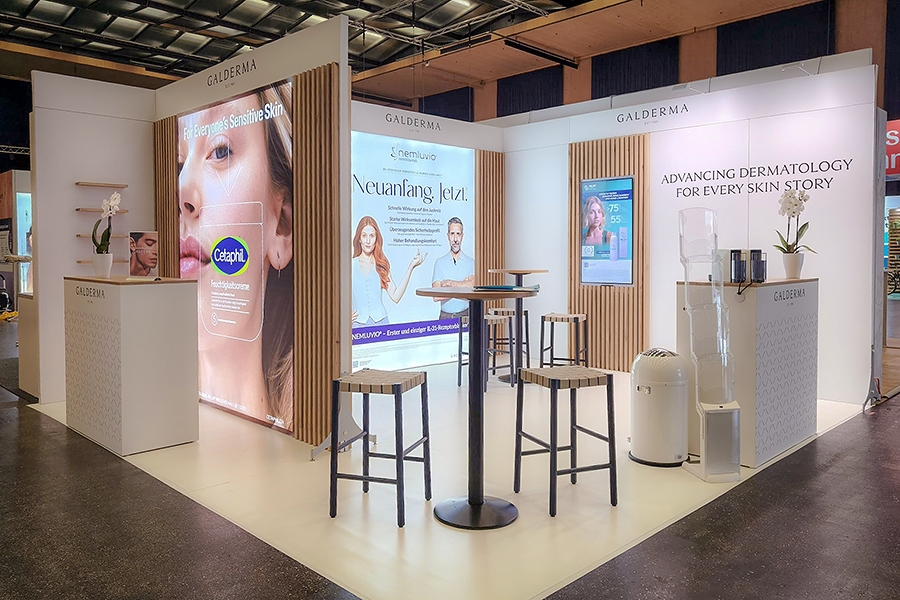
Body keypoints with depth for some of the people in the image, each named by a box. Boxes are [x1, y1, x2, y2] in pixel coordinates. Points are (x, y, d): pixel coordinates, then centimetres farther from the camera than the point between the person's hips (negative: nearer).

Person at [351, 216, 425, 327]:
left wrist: (411, 267, -2)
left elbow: (395, 297, -1)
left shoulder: (382, 265, 10)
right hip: (358, 323, -2)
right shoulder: (350, 265, 3)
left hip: (380, 321, 2)